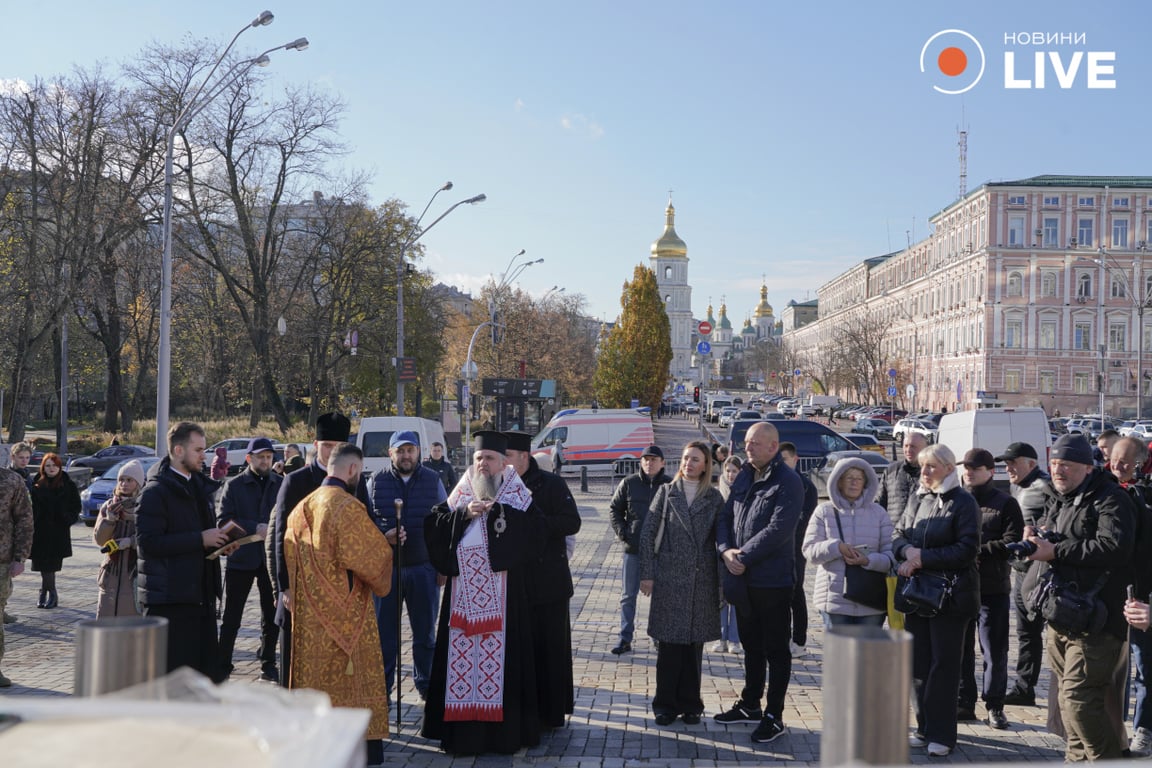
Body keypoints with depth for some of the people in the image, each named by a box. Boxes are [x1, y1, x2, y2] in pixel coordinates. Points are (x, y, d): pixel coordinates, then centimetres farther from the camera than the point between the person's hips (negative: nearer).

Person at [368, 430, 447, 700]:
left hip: (423, 568, 1)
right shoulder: (376, 482, 2)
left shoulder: (433, 480, 4)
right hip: (386, 567, -1)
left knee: (425, 633, 11)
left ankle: (425, 684, 25)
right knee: (384, 632, 5)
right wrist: (384, 535, -16)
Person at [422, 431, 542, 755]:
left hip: (502, 596, -3)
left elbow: (533, 532, -10)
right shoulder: (460, 495, 12)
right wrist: (465, 514, -11)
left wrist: (498, 513, -15)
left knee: (500, 654, -3)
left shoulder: (518, 496, 4)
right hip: (464, 592, 3)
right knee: (462, 654, 2)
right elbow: (433, 526, 1)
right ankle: (463, 727, 10)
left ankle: (504, 728, 6)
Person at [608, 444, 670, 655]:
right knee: (628, 596, 5)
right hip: (633, 549, 1)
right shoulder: (629, 483, 1)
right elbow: (614, 509, 7)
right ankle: (625, 638, 12)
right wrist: (622, 533, -4)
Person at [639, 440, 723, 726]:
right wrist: (646, 574, -4)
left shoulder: (714, 498, 6)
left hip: (702, 581, 1)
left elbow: (721, 539, 6)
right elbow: (648, 533, 2)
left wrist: (723, 581, 1)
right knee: (669, 643, 2)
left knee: (694, 644, 7)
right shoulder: (666, 492, 5)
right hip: (669, 579, -1)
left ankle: (690, 703, 18)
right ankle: (666, 704, 12)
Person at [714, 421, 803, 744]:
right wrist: (725, 550, -8)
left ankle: (773, 716, 12)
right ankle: (750, 705, 32)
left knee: (775, 649, 4)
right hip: (742, 577, 7)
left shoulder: (788, 482, -13)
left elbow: (778, 530, -22)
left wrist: (744, 557, -19)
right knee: (751, 645, 19)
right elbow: (726, 516, 10)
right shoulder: (744, 477, 11)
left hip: (773, 580, -7)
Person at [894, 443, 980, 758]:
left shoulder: (963, 502, -6)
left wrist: (923, 558, -17)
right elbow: (897, 535, 11)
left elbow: (967, 549, -13)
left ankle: (941, 734, 8)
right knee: (918, 662, 8)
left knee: (944, 664, 0)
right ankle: (924, 728, 20)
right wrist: (908, 550, -12)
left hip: (950, 593, -6)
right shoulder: (917, 499, 12)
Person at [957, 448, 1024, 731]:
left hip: (994, 588, -3)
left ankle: (994, 705, 16)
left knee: (995, 650, 4)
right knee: (960, 648, 8)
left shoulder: (1005, 504, 1)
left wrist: (979, 551, -16)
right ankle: (964, 702, 19)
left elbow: (1012, 543, -9)